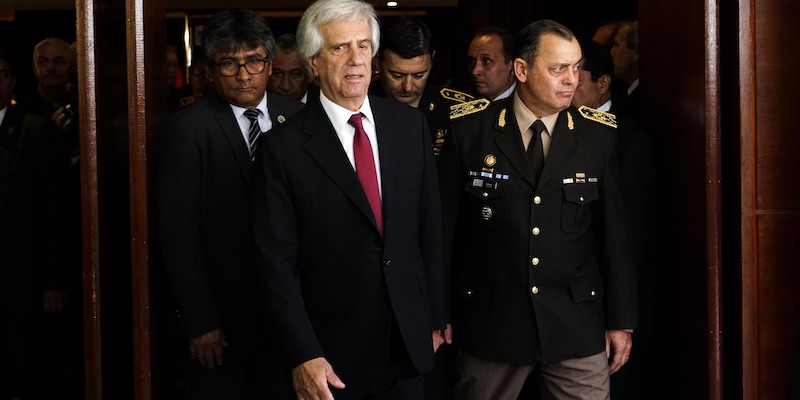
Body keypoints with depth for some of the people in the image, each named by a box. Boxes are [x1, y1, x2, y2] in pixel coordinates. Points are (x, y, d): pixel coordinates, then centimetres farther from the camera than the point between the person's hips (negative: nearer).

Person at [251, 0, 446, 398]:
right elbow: (277, 261, -10)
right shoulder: (283, 149, -10)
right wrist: (303, 356, -15)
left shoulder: (410, 125, 1)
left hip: (408, 346, 4)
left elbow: (429, 227, 7)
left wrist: (434, 317, 8)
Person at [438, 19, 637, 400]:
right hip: (490, 324, -1)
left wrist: (621, 321, 5)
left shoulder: (598, 136, 1)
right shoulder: (468, 132, -3)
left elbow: (614, 233, 4)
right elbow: (444, 229, 1)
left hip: (578, 325, 1)